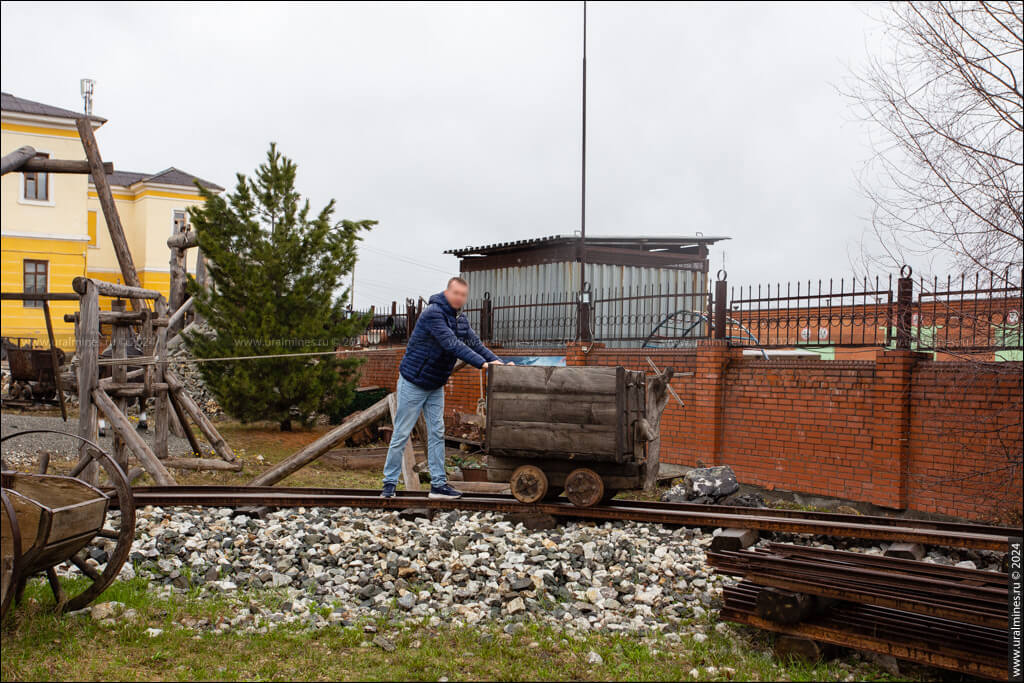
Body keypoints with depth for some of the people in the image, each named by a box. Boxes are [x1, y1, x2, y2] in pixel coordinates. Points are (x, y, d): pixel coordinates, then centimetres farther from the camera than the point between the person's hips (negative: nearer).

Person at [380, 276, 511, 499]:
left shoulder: (460, 319, 5)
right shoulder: (433, 313, -23)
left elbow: (475, 343, 1)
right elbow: (452, 344, -32)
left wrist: (497, 361, -14)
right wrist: (482, 363, -38)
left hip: (436, 386, 8)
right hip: (413, 383, -8)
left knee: (437, 433, 5)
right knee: (401, 434, -1)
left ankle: (438, 484, 7)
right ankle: (389, 483, 8)